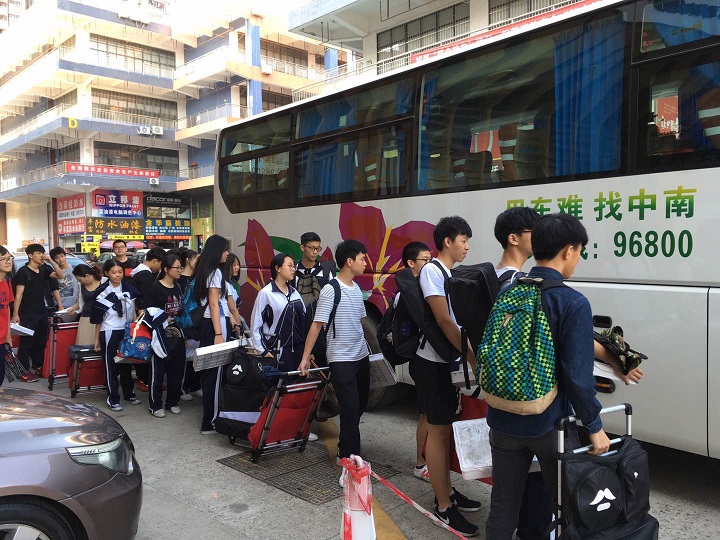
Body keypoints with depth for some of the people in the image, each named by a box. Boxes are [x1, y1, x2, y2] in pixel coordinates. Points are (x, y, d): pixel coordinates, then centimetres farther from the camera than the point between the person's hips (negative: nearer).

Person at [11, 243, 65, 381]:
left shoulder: (43, 270, 8)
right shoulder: (23, 272, -10)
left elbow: (60, 275, 4)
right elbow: (18, 295, -13)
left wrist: (51, 261, -8)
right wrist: (15, 314, -17)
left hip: (42, 312, 7)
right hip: (27, 314, -7)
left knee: (40, 341, 14)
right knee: (26, 342, -1)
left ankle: (38, 366, 26)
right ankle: (24, 371, 5)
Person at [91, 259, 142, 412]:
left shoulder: (129, 290, 3)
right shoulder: (101, 292, -6)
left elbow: (135, 311, 9)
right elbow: (98, 318, -2)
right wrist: (97, 339, 0)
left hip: (127, 331, 3)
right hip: (109, 333, -3)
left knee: (126, 364, 13)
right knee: (111, 365, 2)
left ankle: (129, 394, 26)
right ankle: (113, 398, 10)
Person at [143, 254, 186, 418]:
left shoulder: (178, 287, 11)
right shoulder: (155, 288, -10)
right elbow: (147, 311, -12)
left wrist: (184, 332, 16)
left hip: (177, 334, 7)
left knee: (177, 369, 11)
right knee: (158, 370, 2)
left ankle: (172, 402, 25)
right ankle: (155, 405, 14)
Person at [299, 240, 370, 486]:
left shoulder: (357, 289, 8)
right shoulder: (331, 290, -14)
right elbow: (317, 325, -13)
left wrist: (370, 347, 20)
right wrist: (305, 357, -13)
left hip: (362, 355, 8)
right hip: (341, 359, -8)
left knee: (360, 405, 15)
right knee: (350, 408, -8)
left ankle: (345, 449, 33)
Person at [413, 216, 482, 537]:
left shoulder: (454, 275, 11)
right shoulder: (431, 271, -14)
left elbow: (460, 318, 12)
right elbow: (444, 320, -20)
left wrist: (471, 356, 7)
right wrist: (473, 359, -20)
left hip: (450, 360, 8)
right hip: (434, 362, -8)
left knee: (445, 428, 17)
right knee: (438, 431, 0)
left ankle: (447, 491, 30)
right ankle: (444, 506, 10)